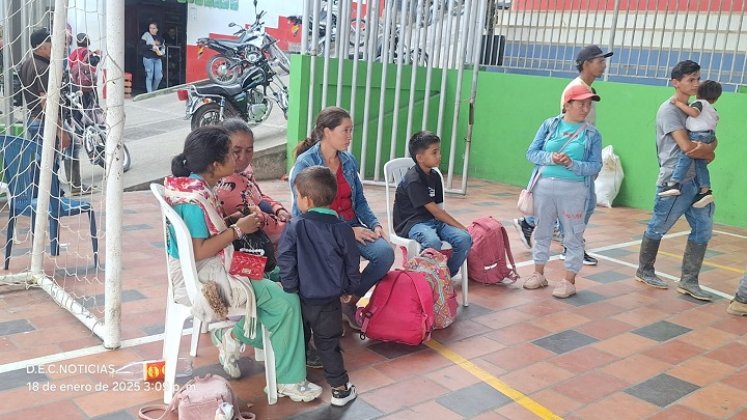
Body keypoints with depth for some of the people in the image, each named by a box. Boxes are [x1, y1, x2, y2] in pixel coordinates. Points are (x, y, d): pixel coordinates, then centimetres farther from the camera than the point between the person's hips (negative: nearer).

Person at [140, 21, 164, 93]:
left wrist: (161, 52, -2)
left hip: (158, 59, 4)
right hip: (148, 58, -4)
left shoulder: (160, 38, 13)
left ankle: (154, 90, 21)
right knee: (149, 76, -4)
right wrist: (151, 46, -16)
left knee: (159, 76, -1)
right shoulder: (146, 35, 0)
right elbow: (142, 46, -7)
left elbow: (163, 47, 19)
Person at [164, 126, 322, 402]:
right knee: (286, 301, -12)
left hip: (207, 269, 10)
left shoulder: (193, 185, 4)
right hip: (203, 276, -10)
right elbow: (199, 252, -26)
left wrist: (236, 221, 5)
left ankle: (235, 335, 13)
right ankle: (288, 382, -2)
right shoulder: (194, 200, -25)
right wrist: (237, 229, -20)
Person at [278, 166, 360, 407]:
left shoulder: (295, 227, -13)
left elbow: (286, 261, -12)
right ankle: (340, 388, 17)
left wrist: (290, 290, 0)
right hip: (329, 300, 0)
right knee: (328, 343, 11)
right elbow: (352, 264, -1)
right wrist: (350, 289, 15)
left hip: (301, 297, 0)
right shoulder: (342, 229, -9)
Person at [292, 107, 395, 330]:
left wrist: (375, 224, -3)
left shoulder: (348, 160, 9)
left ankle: (350, 301, 2)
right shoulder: (305, 163, -9)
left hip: (351, 225, 6)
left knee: (385, 252, -20)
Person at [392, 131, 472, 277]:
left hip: (433, 220, 8)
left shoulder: (434, 176, 13)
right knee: (433, 242, -39)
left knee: (464, 239, -16)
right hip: (412, 223, -8)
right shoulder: (413, 180, -13)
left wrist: (461, 228, -2)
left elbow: (437, 209, 10)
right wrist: (460, 226, -13)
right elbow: (434, 209, -15)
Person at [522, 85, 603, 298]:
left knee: (573, 236, 4)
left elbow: (595, 166, -5)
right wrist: (550, 158, -18)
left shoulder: (592, 133, 0)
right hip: (544, 185, 2)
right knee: (542, 231, 13)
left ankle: (569, 281, 15)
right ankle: (538, 274, 28)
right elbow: (531, 153, 1)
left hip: (573, 190, -2)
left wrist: (572, 164, -21)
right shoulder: (549, 124, 4)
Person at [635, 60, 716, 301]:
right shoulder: (669, 110, -10)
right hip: (674, 182, -8)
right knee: (657, 228, 5)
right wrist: (708, 153, -1)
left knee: (703, 229, 5)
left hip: (694, 181, 8)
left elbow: (711, 140, 14)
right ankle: (644, 271, 23)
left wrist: (708, 147, -9)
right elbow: (687, 147, -19)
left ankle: (689, 281, 12)